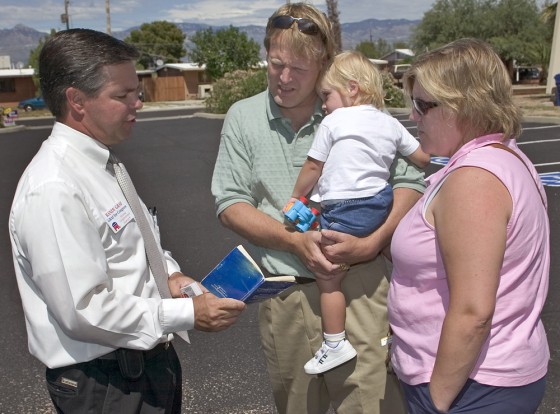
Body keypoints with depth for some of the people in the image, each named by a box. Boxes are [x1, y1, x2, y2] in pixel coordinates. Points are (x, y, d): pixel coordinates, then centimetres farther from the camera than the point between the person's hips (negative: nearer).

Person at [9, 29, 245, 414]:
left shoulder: (100, 164, 6)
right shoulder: (53, 190, -25)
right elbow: (84, 310, -26)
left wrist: (169, 274, -2)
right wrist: (189, 314, -21)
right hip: (104, 383, -9)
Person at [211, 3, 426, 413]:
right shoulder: (243, 117, 3)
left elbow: (410, 182, -1)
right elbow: (230, 203, 1)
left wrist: (370, 244, -17)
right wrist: (295, 241, -14)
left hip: (358, 286, -2)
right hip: (283, 297, 3)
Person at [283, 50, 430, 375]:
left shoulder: (334, 121, -4)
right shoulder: (391, 123, 10)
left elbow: (313, 167, 0)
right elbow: (424, 158, 15)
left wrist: (296, 197, 15)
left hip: (344, 211, -6)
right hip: (381, 202, 7)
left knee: (328, 280, 3)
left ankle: (336, 345, 8)